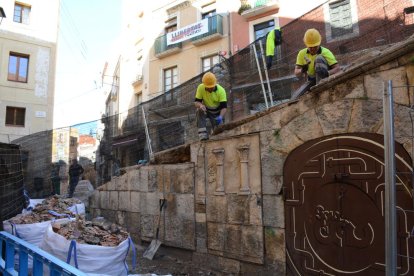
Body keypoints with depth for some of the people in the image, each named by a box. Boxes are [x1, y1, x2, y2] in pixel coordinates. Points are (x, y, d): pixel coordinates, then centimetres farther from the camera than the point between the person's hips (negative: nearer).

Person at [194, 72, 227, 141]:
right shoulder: (200, 88, -20)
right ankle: (202, 134, -31)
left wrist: (220, 117, -46)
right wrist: (200, 105, -43)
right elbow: (196, 102, -18)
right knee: (199, 111, -33)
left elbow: (224, 107, -27)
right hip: (206, 110, 1)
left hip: (217, 112, -1)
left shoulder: (221, 90, -24)